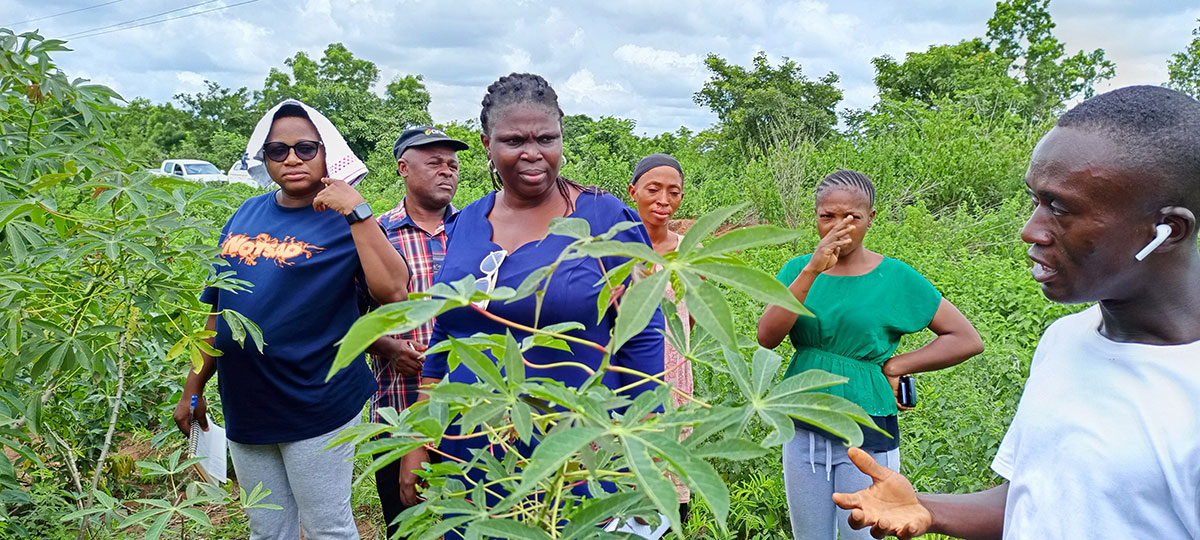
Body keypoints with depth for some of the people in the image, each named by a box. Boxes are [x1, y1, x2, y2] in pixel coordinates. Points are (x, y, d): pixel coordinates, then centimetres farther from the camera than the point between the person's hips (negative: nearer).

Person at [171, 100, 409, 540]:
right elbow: (216, 310, 14)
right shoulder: (245, 216, 7)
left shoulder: (344, 221, -9)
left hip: (317, 408, -5)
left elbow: (394, 290, -26)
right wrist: (193, 390, 15)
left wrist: (357, 210, -26)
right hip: (245, 409, 5)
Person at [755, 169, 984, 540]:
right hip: (803, 431, 3)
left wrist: (894, 366, -9)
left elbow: (968, 340, -4)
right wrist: (812, 270, -24)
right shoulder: (798, 269, 0)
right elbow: (766, 338, -16)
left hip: (867, 437, -2)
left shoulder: (895, 277, -6)